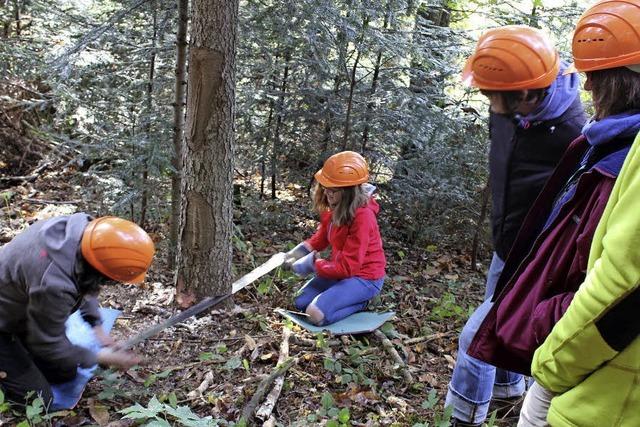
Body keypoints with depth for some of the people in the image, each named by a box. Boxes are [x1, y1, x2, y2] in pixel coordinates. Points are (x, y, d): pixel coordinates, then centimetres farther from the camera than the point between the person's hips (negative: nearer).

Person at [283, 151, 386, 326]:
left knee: (317, 314, -21)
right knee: (300, 303, 5)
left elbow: (348, 267, -28)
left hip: (365, 277, -8)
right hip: (342, 269, 9)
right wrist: (301, 250, -5)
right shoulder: (337, 207, -4)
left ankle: (360, 301, 1)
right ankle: (354, 297, 15)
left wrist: (312, 265, -19)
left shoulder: (362, 217, -30)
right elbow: (323, 236, 13)